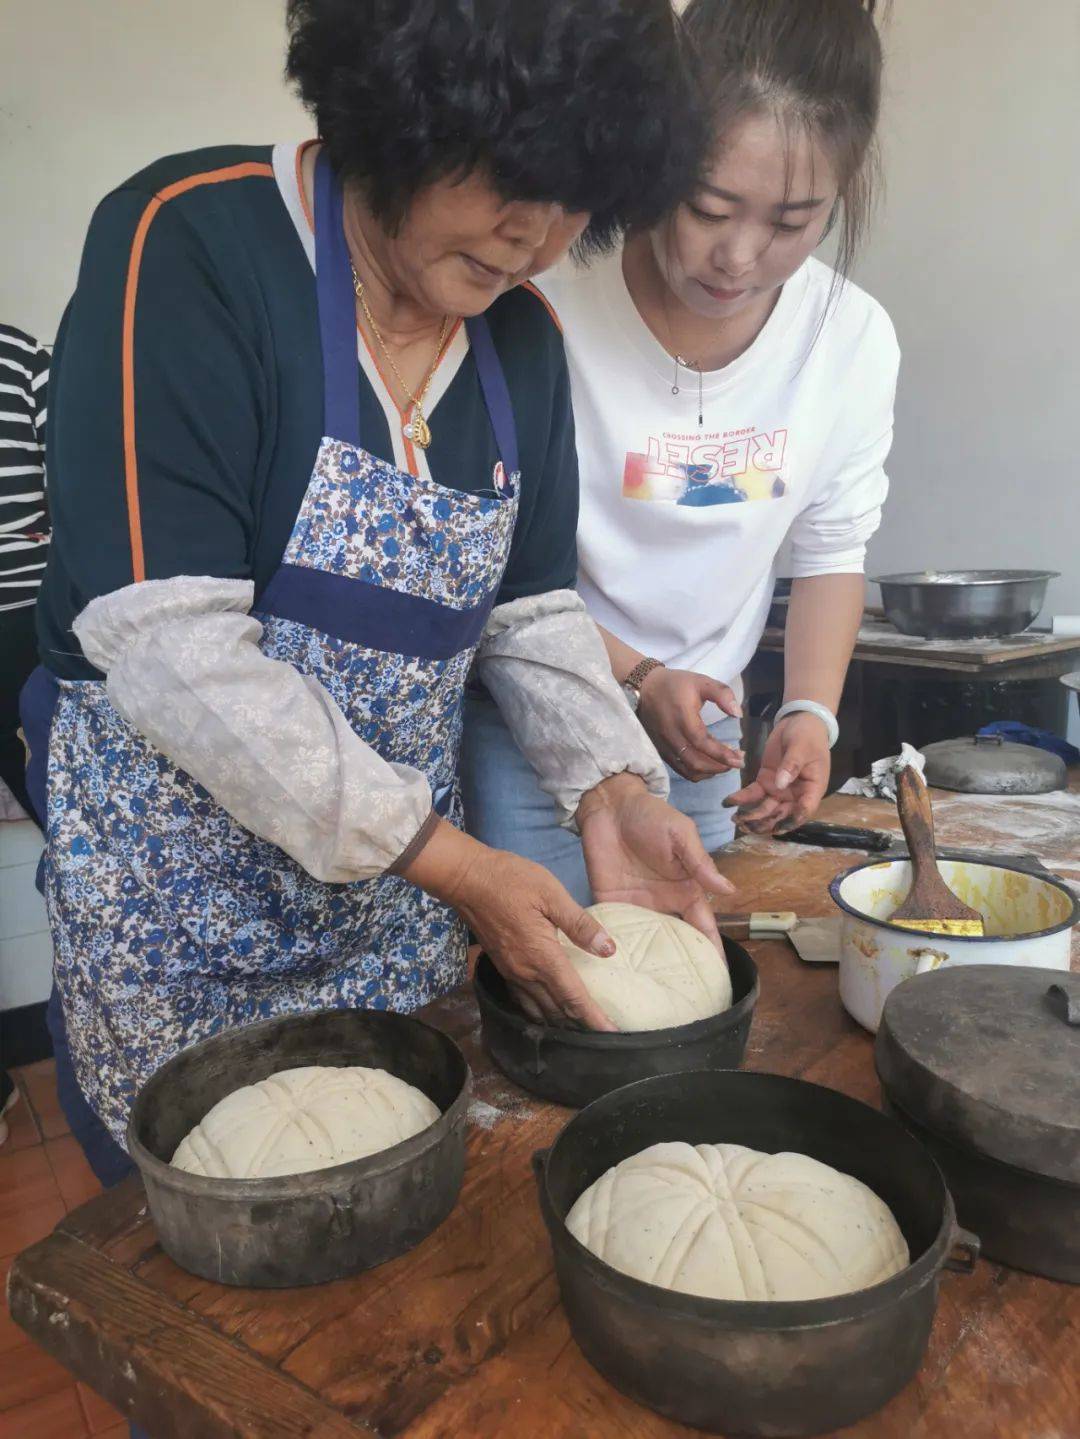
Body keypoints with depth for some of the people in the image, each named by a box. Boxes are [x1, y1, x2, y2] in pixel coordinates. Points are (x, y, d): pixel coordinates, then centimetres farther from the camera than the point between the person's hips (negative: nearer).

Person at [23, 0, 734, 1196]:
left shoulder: (525, 336, 3)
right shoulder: (190, 245, -16)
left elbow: (531, 607, 8)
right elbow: (168, 638, -24)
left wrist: (607, 783, -10)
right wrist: (448, 859, -23)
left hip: (404, 882, 5)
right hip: (177, 890, -4)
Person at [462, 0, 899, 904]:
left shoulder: (856, 339, -9)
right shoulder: (550, 307, -21)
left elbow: (832, 551, 2)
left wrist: (810, 711, -12)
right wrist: (639, 679, -21)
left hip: (702, 735, 4)